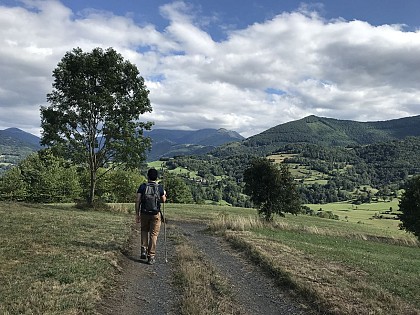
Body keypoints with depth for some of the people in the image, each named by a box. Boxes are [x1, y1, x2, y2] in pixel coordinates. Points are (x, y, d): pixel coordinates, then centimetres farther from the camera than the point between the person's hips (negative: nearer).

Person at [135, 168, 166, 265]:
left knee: (144, 231, 23)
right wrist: (164, 194, 27)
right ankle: (151, 257, 6)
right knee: (153, 235, 5)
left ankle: (144, 250, 9)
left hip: (144, 213, 1)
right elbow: (163, 200, 6)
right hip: (156, 214, -1)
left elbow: (137, 201, -6)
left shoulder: (142, 186, -3)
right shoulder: (160, 187, -4)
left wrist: (137, 214, 1)